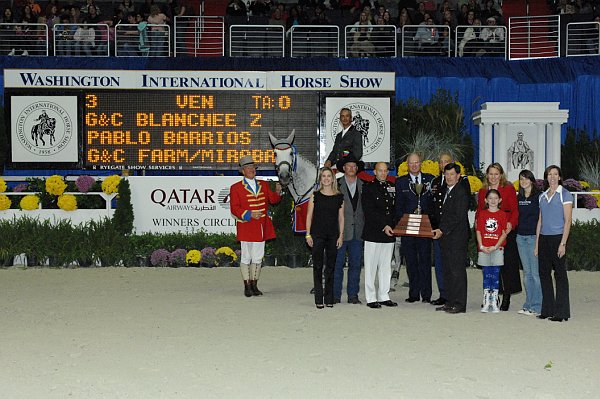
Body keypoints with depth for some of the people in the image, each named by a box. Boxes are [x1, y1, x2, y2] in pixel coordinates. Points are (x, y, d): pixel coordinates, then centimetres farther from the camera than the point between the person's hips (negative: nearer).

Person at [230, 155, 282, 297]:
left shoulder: (263, 185, 12)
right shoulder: (236, 188, -3)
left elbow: (273, 200, 9)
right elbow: (234, 208, -7)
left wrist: (277, 192, -13)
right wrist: (249, 214, -20)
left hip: (261, 229, 5)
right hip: (246, 228, -4)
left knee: (258, 258, 10)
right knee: (246, 257, 2)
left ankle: (254, 285, 18)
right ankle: (247, 286, 9)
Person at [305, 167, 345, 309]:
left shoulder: (339, 197, 5)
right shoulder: (315, 196, 1)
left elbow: (341, 218, 7)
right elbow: (309, 216, 3)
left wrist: (341, 235, 1)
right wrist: (308, 234, -3)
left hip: (333, 236, 1)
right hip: (317, 235, -1)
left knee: (331, 266, 5)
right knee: (318, 266, 1)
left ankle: (329, 298, 12)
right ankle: (319, 299, 4)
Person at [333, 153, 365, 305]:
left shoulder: (363, 186, 12)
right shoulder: (336, 185, 2)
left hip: (357, 231, 3)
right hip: (340, 231, -3)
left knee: (356, 264, 5)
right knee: (338, 264, -2)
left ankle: (353, 295, 12)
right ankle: (335, 295, 5)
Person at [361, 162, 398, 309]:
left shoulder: (392, 187, 14)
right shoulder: (368, 188, -1)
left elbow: (395, 208, 18)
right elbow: (369, 212, -9)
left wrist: (394, 226, 3)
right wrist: (384, 226, -16)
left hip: (389, 234, 5)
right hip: (373, 233, -5)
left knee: (386, 266, 9)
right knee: (371, 266, -2)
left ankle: (384, 296, 16)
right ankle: (371, 298, 3)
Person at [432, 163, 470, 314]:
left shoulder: (461, 192, -11)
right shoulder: (447, 192, 18)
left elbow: (458, 216, -17)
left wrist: (442, 230, -16)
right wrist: (439, 231, 9)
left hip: (457, 238, -9)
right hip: (446, 238, 9)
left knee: (457, 271, -6)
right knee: (448, 271, 12)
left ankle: (459, 304, -3)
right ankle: (449, 302, 18)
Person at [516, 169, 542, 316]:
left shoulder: (538, 196, -6)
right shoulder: (519, 197, 13)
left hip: (534, 236, -6)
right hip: (521, 237, 6)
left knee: (536, 273, -6)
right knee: (527, 273, 10)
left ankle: (536, 307, -2)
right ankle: (528, 305, 14)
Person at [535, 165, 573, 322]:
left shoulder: (565, 194, -3)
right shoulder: (543, 196, 13)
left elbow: (568, 220, -8)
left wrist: (563, 243, -15)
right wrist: (537, 244, 11)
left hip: (557, 237, -6)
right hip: (544, 238, 6)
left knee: (560, 274, -3)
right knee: (544, 273, 7)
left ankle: (561, 312, 0)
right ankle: (547, 310, 15)